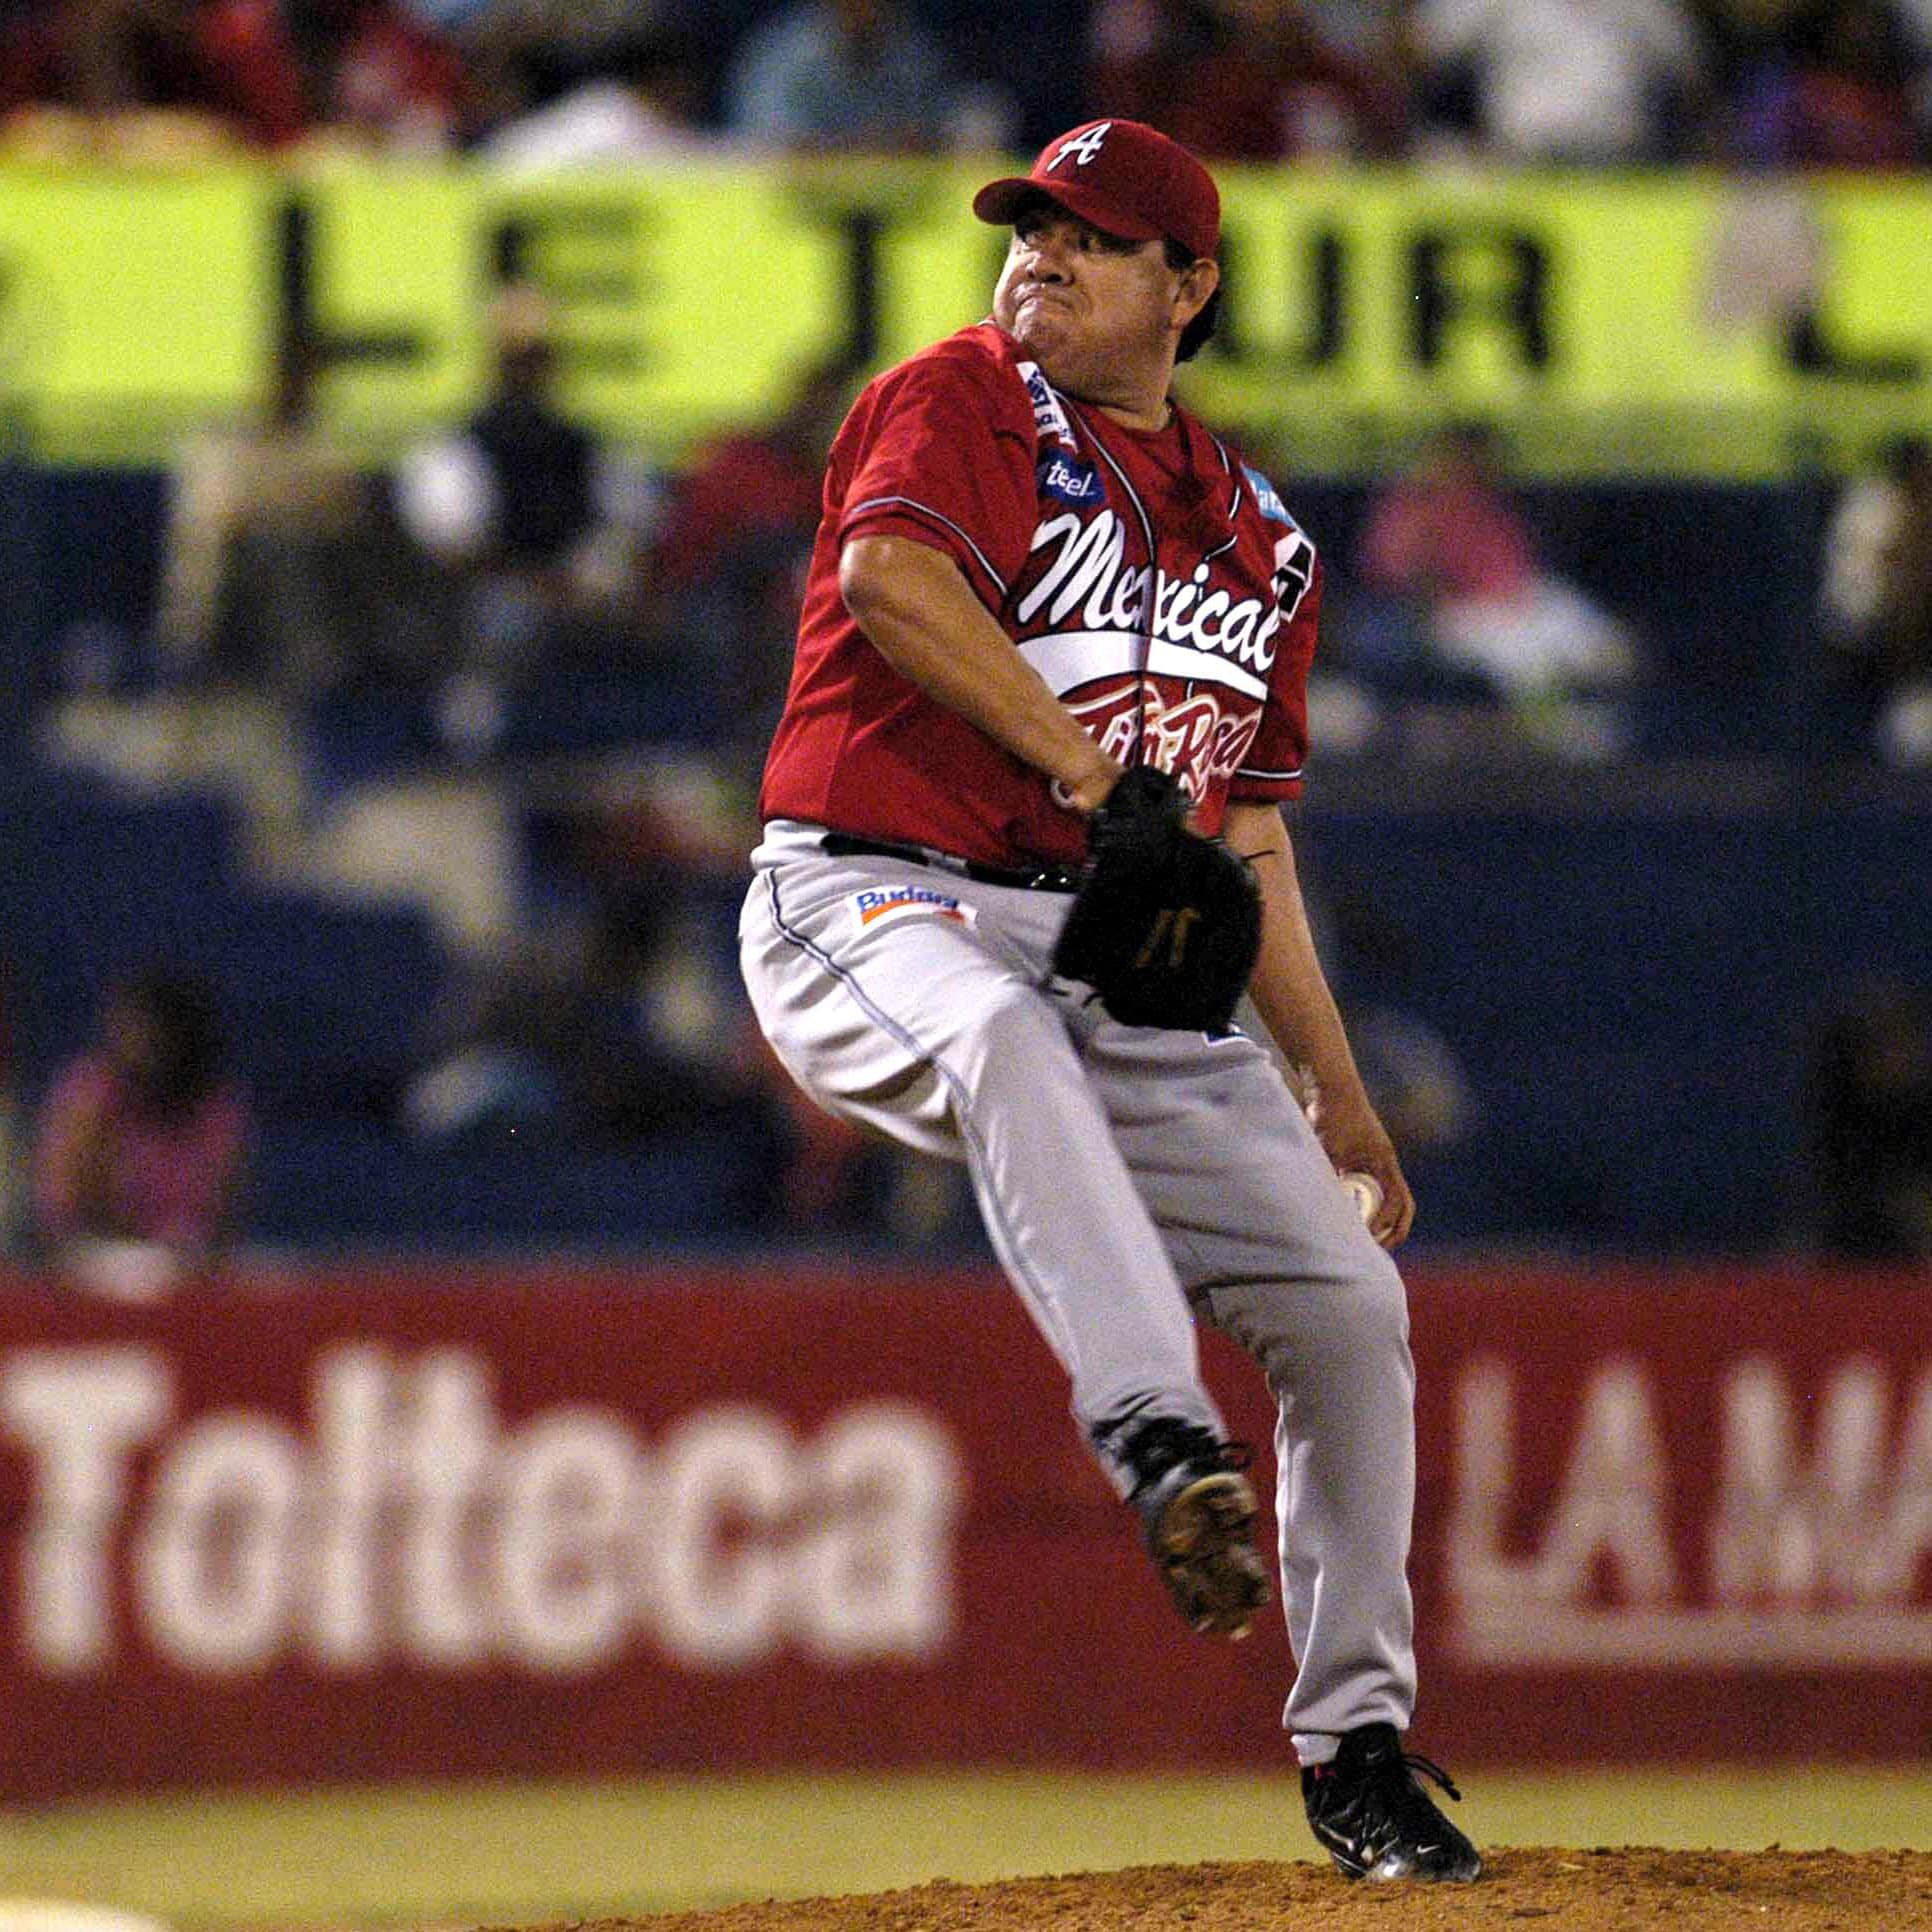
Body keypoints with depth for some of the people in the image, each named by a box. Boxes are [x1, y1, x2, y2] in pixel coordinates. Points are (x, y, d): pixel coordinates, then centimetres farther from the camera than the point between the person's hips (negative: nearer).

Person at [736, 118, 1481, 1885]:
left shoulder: (1259, 536, 20)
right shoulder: (961, 400, 2)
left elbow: (1245, 836, 24)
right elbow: (893, 572, -20)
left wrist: (1334, 1093, 19)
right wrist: (1086, 766, -22)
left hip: (1127, 965, 6)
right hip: (876, 903, -6)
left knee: (1347, 1297, -3)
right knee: (1001, 1034, -41)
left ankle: (1357, 1742, 9)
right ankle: (1160, 1438, -58)